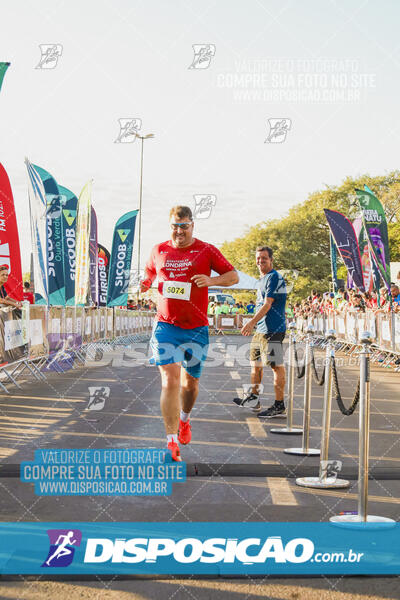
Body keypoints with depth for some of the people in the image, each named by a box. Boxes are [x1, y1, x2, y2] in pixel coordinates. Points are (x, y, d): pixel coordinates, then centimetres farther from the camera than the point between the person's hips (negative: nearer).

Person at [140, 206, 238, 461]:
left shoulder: (206, 250, 1)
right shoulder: (159, 251, 7)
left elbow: (234, 276, 4)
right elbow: (150, 272, 25)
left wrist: (211, 280, -15)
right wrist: (146, 283, 2)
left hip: (196, 328, 0)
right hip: (165, 325, 0)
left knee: (190, 381, 13)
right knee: (170, 379, -14)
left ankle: (184, 419, 45)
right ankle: (172, 441, -14)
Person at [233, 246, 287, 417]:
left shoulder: (274, 277, -12)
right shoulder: (261, 280, 18)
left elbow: (267, 304, -19)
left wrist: (252, 322, -22)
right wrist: (253, 324, 21)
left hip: (273, 329, -10)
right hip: (260, 329, 10)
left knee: (277, 366, -7)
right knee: (255, 363, 16)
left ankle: (279, 406, -5)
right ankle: (254, 399, 27)